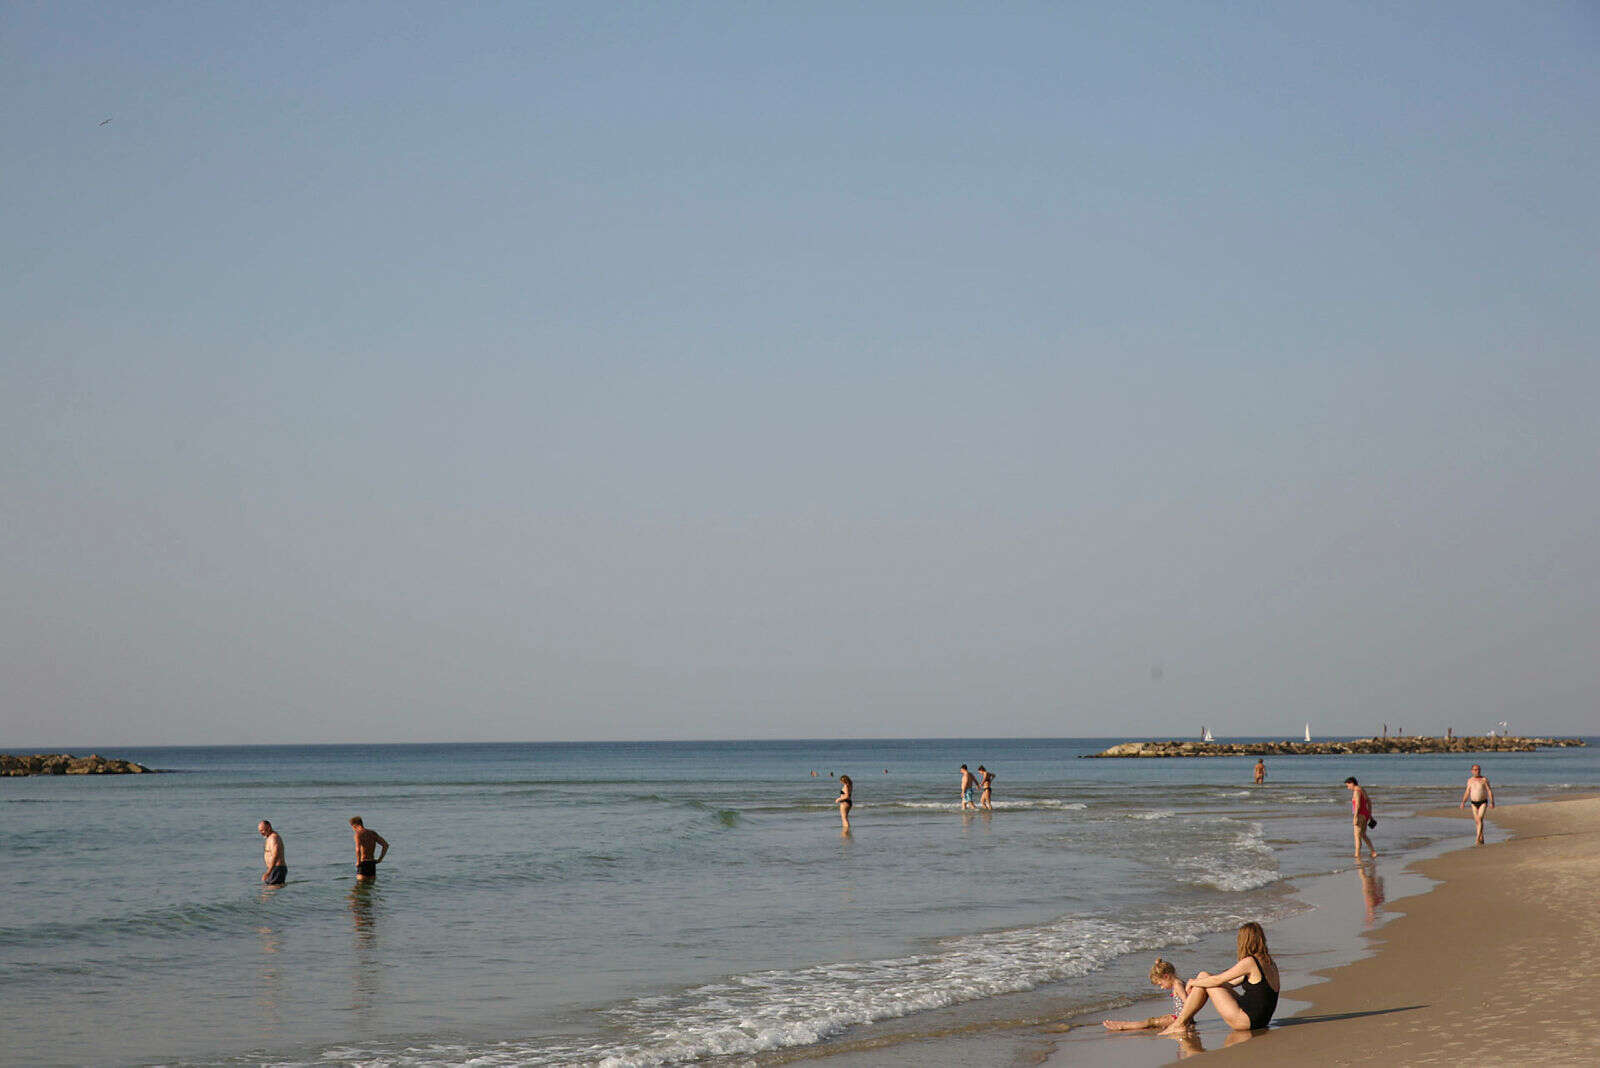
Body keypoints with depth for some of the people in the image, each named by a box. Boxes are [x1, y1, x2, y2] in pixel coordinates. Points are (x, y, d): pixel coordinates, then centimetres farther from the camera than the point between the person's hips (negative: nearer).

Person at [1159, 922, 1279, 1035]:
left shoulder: (1250, 962, -18)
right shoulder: (1269, 962, 10)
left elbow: (1217, 980, -13)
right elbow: (1232, 982, 20)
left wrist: (1193, 983, 5)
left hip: (1246, 1021, -9)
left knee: (1204, 978, -3)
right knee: (1203, 976, 11)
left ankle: (1179, 1024, 5)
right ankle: (1187, 1019, 20)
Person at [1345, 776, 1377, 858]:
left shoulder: (1356, 791, -16)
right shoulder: (1362, 790, 15)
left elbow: (1357, 805, -25)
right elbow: (1369, 802, 21)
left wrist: (1355, 817, -27)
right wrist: (1370, 815, 24)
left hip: (1360, 815, -10)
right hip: (1366, 815, 10)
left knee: (1357, 837, -4)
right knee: (1363, 836, 18)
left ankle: (1357, 855, -3)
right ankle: (1374, 852, 13)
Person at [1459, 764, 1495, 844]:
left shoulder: (1484, 780, -5)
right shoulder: (1470, 780, 7)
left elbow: (1490, 791, -7)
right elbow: (1467, 792, 11)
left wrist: (1492, 802, -16)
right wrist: (1463, 802, 3)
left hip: (1483, 803, -4)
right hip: (1474, 803, 4)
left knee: (1480, 819, -19)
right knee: (1477, 821, 8)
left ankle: (1478, 839, -23)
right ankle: (1482, 838, 22)